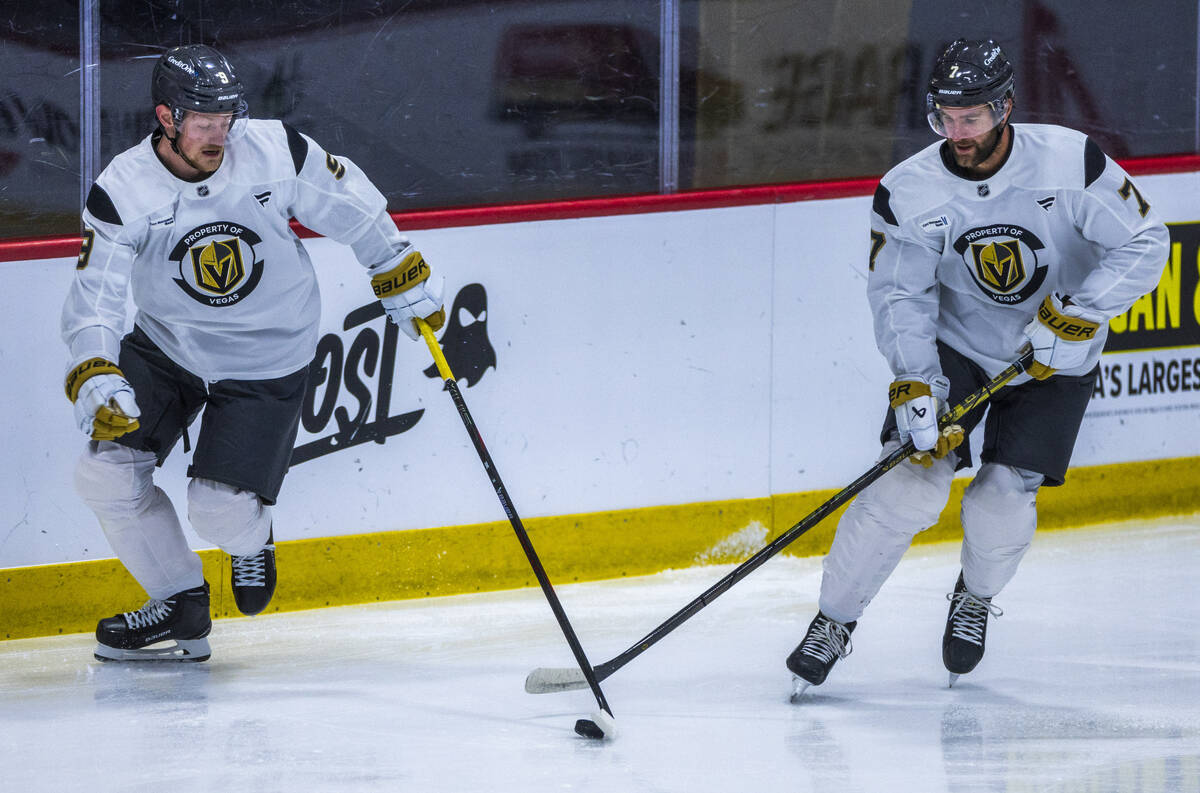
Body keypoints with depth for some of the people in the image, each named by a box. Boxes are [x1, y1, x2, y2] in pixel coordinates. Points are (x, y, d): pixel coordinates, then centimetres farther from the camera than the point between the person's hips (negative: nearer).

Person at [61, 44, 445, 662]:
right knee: (106, 472, -9)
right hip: (164, 349, 2)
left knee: (221, 512, -14)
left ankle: (251, 540, 26)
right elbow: (94, 298, -22)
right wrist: (96, 380, -40)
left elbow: (354, 211, -1)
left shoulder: (278, 152, -19)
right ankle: (181, 610, 10)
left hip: (266, 362, -2)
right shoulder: (122, 192, -19)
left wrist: (407, 285, 8)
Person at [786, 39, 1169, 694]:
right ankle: (833, 620, -1)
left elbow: (1145, 242, -17)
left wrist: (1077, 315, -27)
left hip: (1055, 359, 0)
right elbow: (900, 297, -15)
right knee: (911, 483, -16)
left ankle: (976, 596, 23)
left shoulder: (1071, 162, -22)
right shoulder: (908, 193, -17)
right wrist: (914, 387, -29)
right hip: (954, 346, 0)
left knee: (1002, 500, -10)